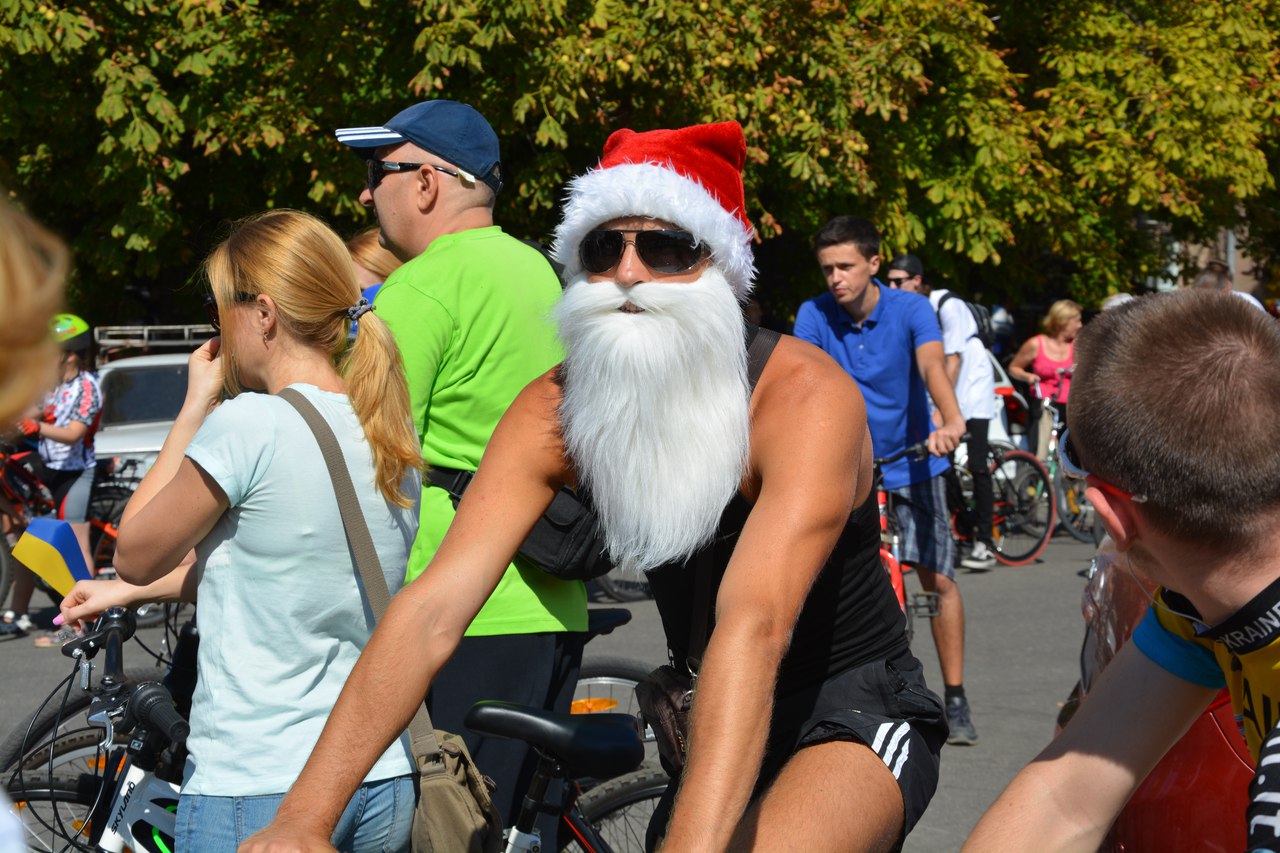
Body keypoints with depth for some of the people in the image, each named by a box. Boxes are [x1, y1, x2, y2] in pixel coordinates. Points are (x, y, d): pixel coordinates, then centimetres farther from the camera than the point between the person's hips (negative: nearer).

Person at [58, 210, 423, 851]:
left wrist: (196, 407, 3)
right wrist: (129, 592, 26)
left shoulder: (248, 425, -15)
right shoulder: (395, 442, 7)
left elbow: (136, 553, -2)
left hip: (257, 797, -7)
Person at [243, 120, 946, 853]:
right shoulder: (556, 413, -12)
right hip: (716, 724, 5)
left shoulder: (804, 397, -26)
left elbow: (753, 627, -41)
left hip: (858, 713, -5)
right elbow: (433, 609, -22)